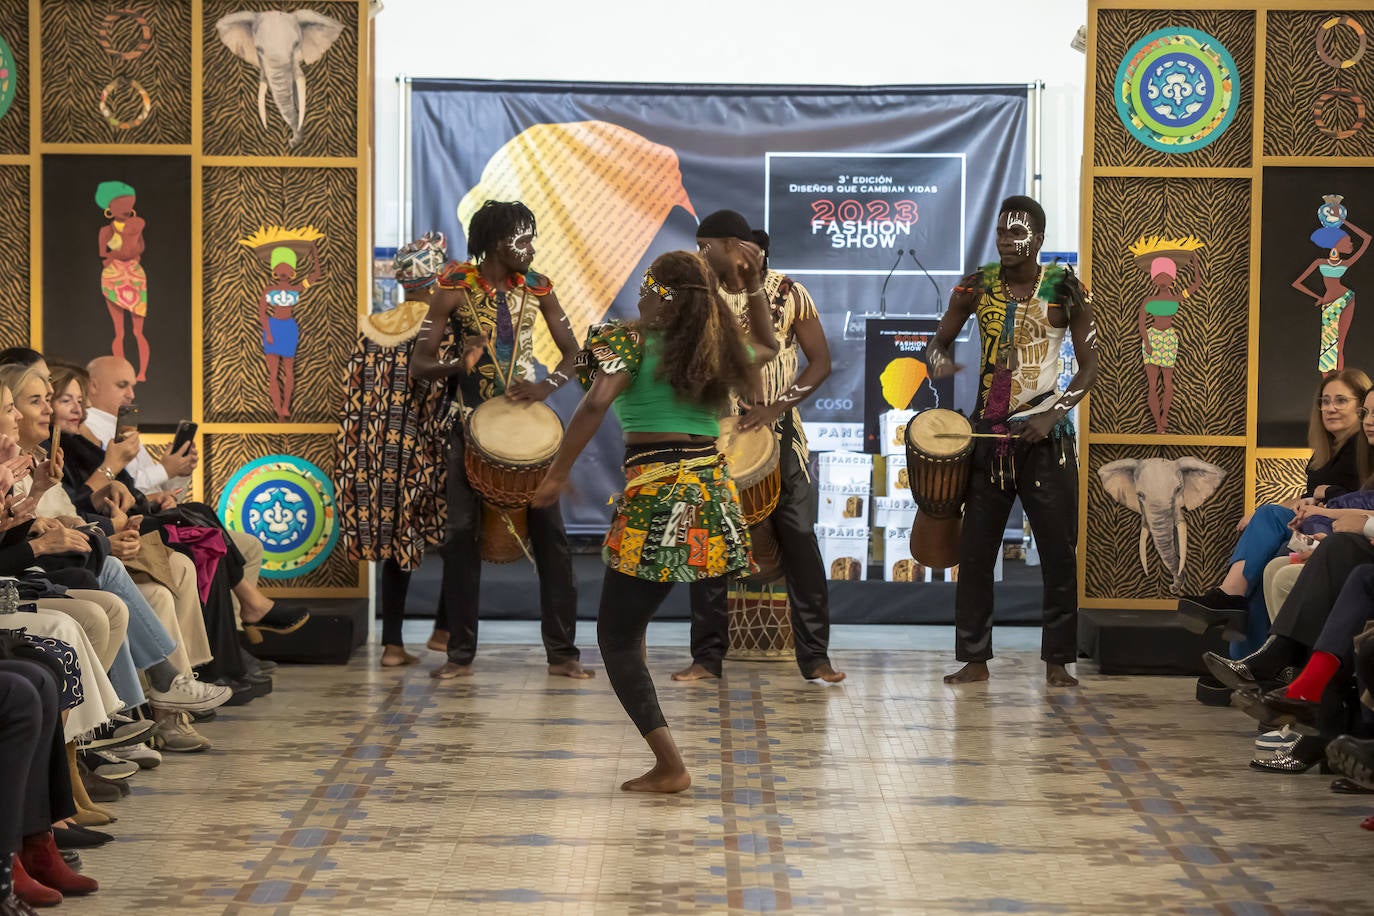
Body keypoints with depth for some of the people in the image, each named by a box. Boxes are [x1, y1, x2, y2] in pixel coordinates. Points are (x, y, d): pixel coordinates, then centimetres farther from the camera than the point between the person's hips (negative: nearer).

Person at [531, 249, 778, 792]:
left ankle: (669, 765, -8)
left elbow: (596, 404, -16)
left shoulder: (631, 342, 0)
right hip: (716, 496, 6)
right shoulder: (719, 351, 15)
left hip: (655, 495, -6)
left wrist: (556, 476, -11)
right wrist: (752, 282, 34)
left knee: (617, 635, 2)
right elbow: (766, 344, 39)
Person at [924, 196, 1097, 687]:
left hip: (1045, 436, -2)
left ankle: (1058, 662, 9)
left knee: (1058, 552, 0)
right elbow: (939, 339, 10)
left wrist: (1055, 412, -14)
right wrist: (938, 360, -15)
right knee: (975, 550, 2)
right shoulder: (977, 286, 3)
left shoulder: (1065, 290, -4)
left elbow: (1089, 364, -1)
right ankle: (974, 659, 11)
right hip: (988, 433, 2)